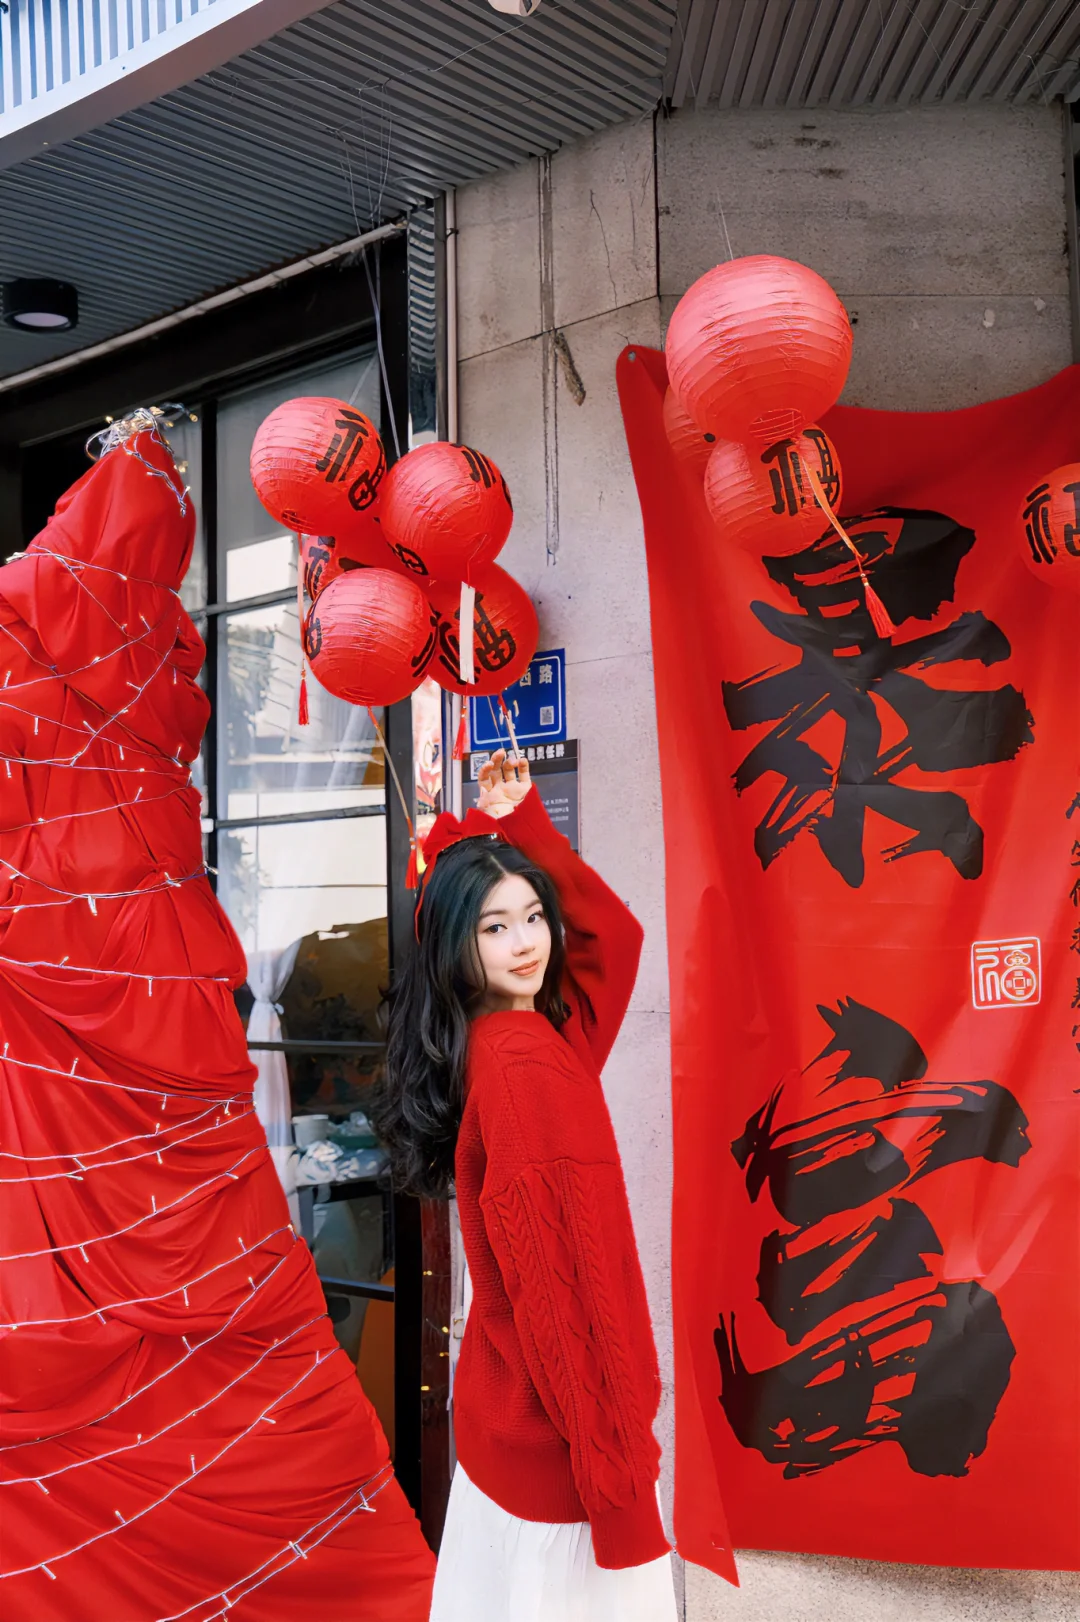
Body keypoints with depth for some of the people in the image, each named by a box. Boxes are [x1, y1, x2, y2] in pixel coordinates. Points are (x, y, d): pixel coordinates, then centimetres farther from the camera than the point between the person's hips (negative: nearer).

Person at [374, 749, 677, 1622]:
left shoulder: (507, 1039, 4)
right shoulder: (525, 1065, -23)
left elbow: (613, 930, 15)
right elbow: (557, 1275, -24)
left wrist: (518, 824, 10)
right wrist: (612, 1450, -21)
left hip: (510, 1404, 9)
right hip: (558, 1418, -9)